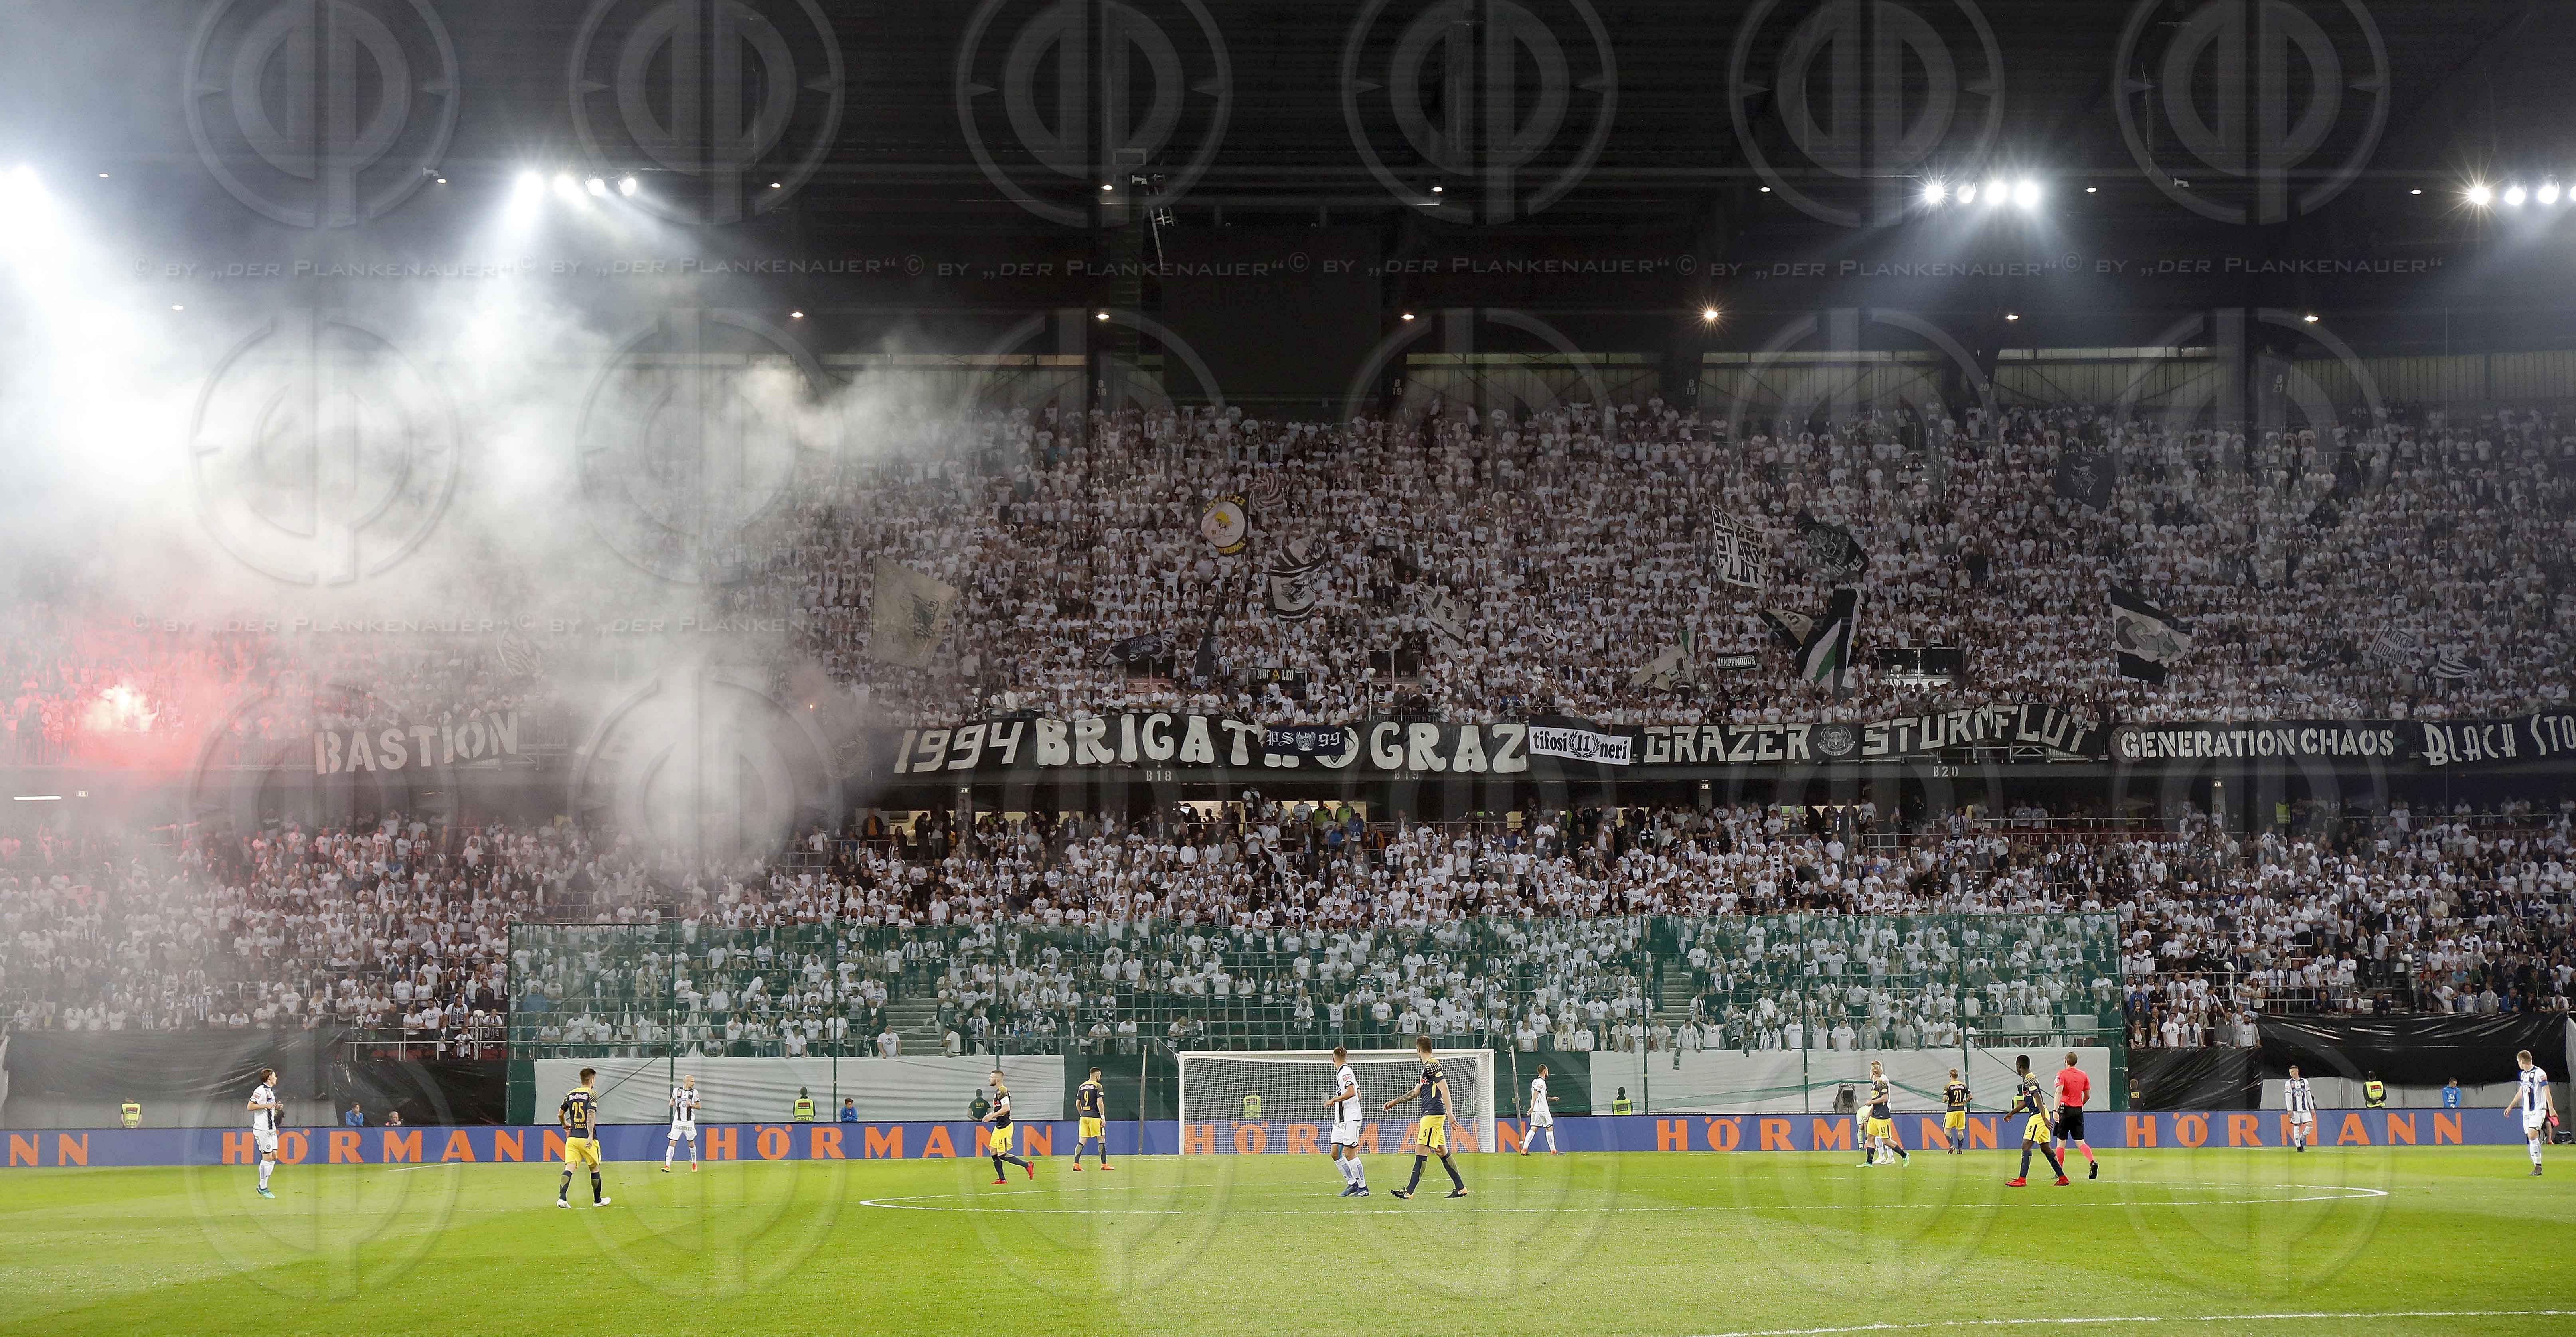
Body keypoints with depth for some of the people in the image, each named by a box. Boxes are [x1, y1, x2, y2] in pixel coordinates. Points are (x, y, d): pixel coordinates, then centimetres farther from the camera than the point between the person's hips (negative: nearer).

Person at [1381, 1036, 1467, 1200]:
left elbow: (1444, 1089, -18)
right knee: (1442, 1151, 12)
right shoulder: (1427, 1066, 21)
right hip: (1433, 1114, 10)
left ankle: (1410, 1191, -14)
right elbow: (1416, 1092, 30)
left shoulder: (1432, 1065, -10)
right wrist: (1394, 1102, 33)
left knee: (1421, 1152, -11)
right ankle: (1460, 1188, 15)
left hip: (1433, 1113, -10)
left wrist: (1449, 1114, -23)